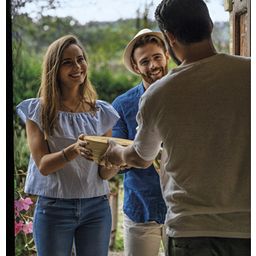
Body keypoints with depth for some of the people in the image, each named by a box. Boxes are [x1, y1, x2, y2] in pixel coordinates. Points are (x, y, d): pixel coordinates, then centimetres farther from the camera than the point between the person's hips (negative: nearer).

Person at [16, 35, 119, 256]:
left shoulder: (102, 112, 6)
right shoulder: (38, 111, -1)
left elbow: (105, 172, 5)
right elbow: (43, 165, -10)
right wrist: (74, 150, -28)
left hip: (96, 207, 3)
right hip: (54, 207, -2)